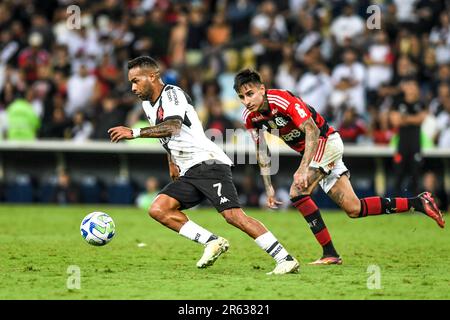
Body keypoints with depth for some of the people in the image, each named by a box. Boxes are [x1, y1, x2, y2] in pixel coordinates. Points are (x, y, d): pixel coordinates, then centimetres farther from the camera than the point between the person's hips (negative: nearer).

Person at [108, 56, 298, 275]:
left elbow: (172, 127, -28)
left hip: (209, 164, -9)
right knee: (158, 210, -8)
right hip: (189, 174, 9)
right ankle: (213, 242, -9)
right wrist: (172, 162, 30)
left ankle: (286, 260, -19)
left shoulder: (172, 94, -8)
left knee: (233, 215, -21)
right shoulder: (148, 105, 19)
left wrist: (134, 133, -31)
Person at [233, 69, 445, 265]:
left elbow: (312, 131, -32)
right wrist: (268, 187, 3)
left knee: (297, 191, -24)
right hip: (310, 151, 8)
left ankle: (330, 253, -20)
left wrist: (303, 168, -41)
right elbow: (261, 152, 8)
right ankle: (417, 203, 13)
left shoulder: (282, 100, -26)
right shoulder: (250, 117, -3)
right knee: (353, 209, 4)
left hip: (326, 141, -8)